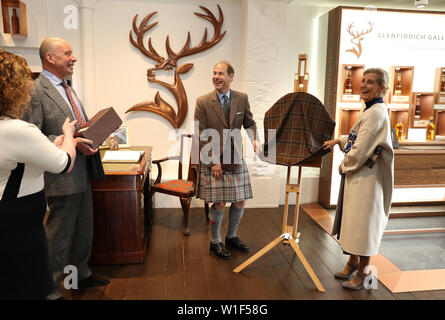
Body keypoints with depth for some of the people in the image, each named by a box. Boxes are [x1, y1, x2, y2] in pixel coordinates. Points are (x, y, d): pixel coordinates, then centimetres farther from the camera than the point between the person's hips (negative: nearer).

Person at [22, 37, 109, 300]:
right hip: (62, 177, -9)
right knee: (59, 236, 5)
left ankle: (82, 273, 41)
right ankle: (51, 290, 24)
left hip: (82, 172, 9)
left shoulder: (67, 89, 15)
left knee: (84, 229, 21)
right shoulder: (36, 90, -14)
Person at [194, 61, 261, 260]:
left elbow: (250, 123, 13)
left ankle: (231, 237, 34)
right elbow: (201, 137, -6)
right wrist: (213, 162, -13)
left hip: (236, 160, 4)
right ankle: (215, 242, 25)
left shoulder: (242, 99, 4)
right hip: (213, 162, -4)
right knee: (219, 204, 1)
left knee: (240, 202, 10)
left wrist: (255, 139, -9)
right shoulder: (203, 102, -5)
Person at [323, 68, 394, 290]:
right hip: (358, 176, 10)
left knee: (362, 223, 2)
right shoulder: (372, 111, 13)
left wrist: (344, 166, -8)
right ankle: (353, 262, 35)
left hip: (366, 178, -10)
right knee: (353, 221, 18)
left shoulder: (376, 113, -19)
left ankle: (363, 273, 19)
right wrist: (338, 141, 15)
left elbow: (360, 151, -22)